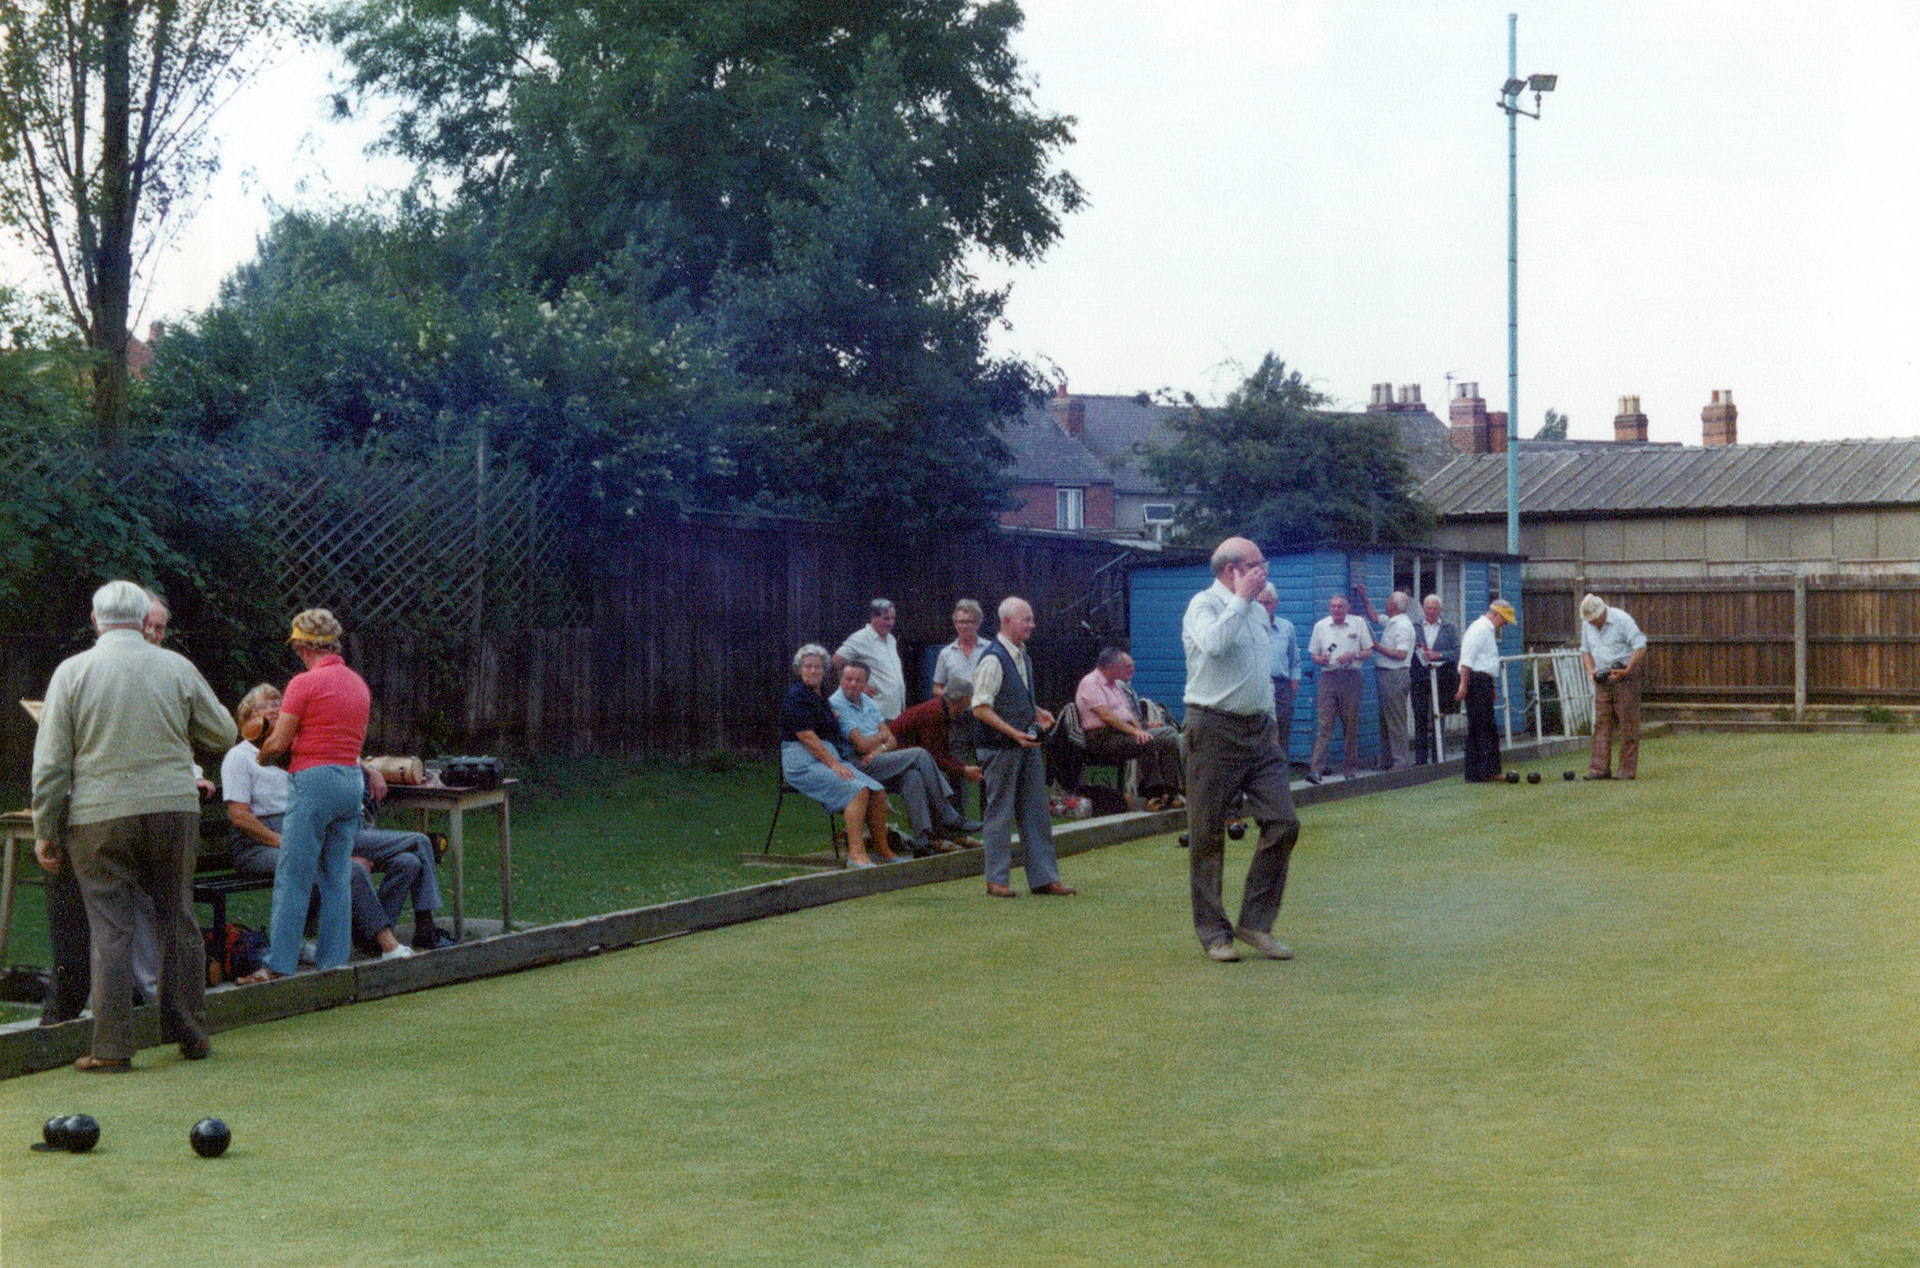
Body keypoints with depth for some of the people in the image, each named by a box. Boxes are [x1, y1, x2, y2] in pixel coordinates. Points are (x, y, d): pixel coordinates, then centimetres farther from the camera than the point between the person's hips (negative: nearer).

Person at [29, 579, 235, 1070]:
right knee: (178, 920, 11)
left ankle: (112, 1046, 1)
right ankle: (191, 1034, 16)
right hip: (173, 808, 1)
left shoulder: (72, 672, -1)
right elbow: (222, 733, 11)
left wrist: (44, 830, 5)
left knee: (110, 931, 1)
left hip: (98, 816, -1)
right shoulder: (176, 667, 2)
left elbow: (50, 761, -2)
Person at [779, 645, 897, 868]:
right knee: (858, 790, -28)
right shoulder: (796, 696, -6)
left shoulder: (822, 698, 21)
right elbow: (806, 736, -15)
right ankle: (856, 853, -34)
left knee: (878, 791, -9)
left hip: (828, 757, 8)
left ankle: (882, 849, -2)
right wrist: (834, 764, -19)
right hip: (802, 762, -8)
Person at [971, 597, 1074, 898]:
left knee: (1037, 812, 9)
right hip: (1000, 747, -8)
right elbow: (980, 708, -19)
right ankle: (997, 880, 9)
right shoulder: (993, 659, -15)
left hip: (1026, 745, 8)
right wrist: (1015, 734, -22)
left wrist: (1038, 712, 7)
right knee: (1000, 813, 0)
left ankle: (1044, 877, 15)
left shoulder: (1022, 656, 13)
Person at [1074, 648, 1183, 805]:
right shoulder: (1091, 683, -8)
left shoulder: (1115, 684, 23)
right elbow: (1106, 716, -19)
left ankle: (1170, 792, -14)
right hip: (1102, 738, -9)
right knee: (1147, 743, -31)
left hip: (1124, 731, 9)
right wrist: (1134, 731, -23)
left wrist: (1140, 730, 2)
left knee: (1169, 738, -7)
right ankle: (1153, 794, -28)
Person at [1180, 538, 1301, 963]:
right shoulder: (1204, 605, -7)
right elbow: (1213, 643, -29)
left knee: (1283, 823, -2)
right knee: (1208, 836, -1)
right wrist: (1240, 600, -18)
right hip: (1215, 731, -7)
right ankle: (1214, 933, 8)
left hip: (1258, 730, 7)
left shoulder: (1256, 612, 18)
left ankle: (1256, 923, 7)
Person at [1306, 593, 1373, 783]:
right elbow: (1313, 655, 12)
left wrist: (1353, 655, -11)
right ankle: (1316, 770, -16)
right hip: (1328, 677, 0)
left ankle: (1350, 769, 14)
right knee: (1324, 724, -9)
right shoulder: (1320, 626, 9)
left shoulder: (1358, 624, 8)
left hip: (1351, 677, 0)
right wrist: (1321, 659, -11)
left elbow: (1367, 652, 8)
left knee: (1351, 725, 4)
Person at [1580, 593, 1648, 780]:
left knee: (1628, 724, -4)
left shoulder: (1622, 620, -10)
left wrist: (1626, 671, -19)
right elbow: (1585, 650, 20)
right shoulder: (1587, 624, 8)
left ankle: (1627, 769, 0)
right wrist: (1591, 670, 1)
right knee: (1601, 723, 1)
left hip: (1625, 679, -6)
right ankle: (1600, 768, 0)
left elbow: (1640, 647, -12)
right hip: (1602, 680, 6)